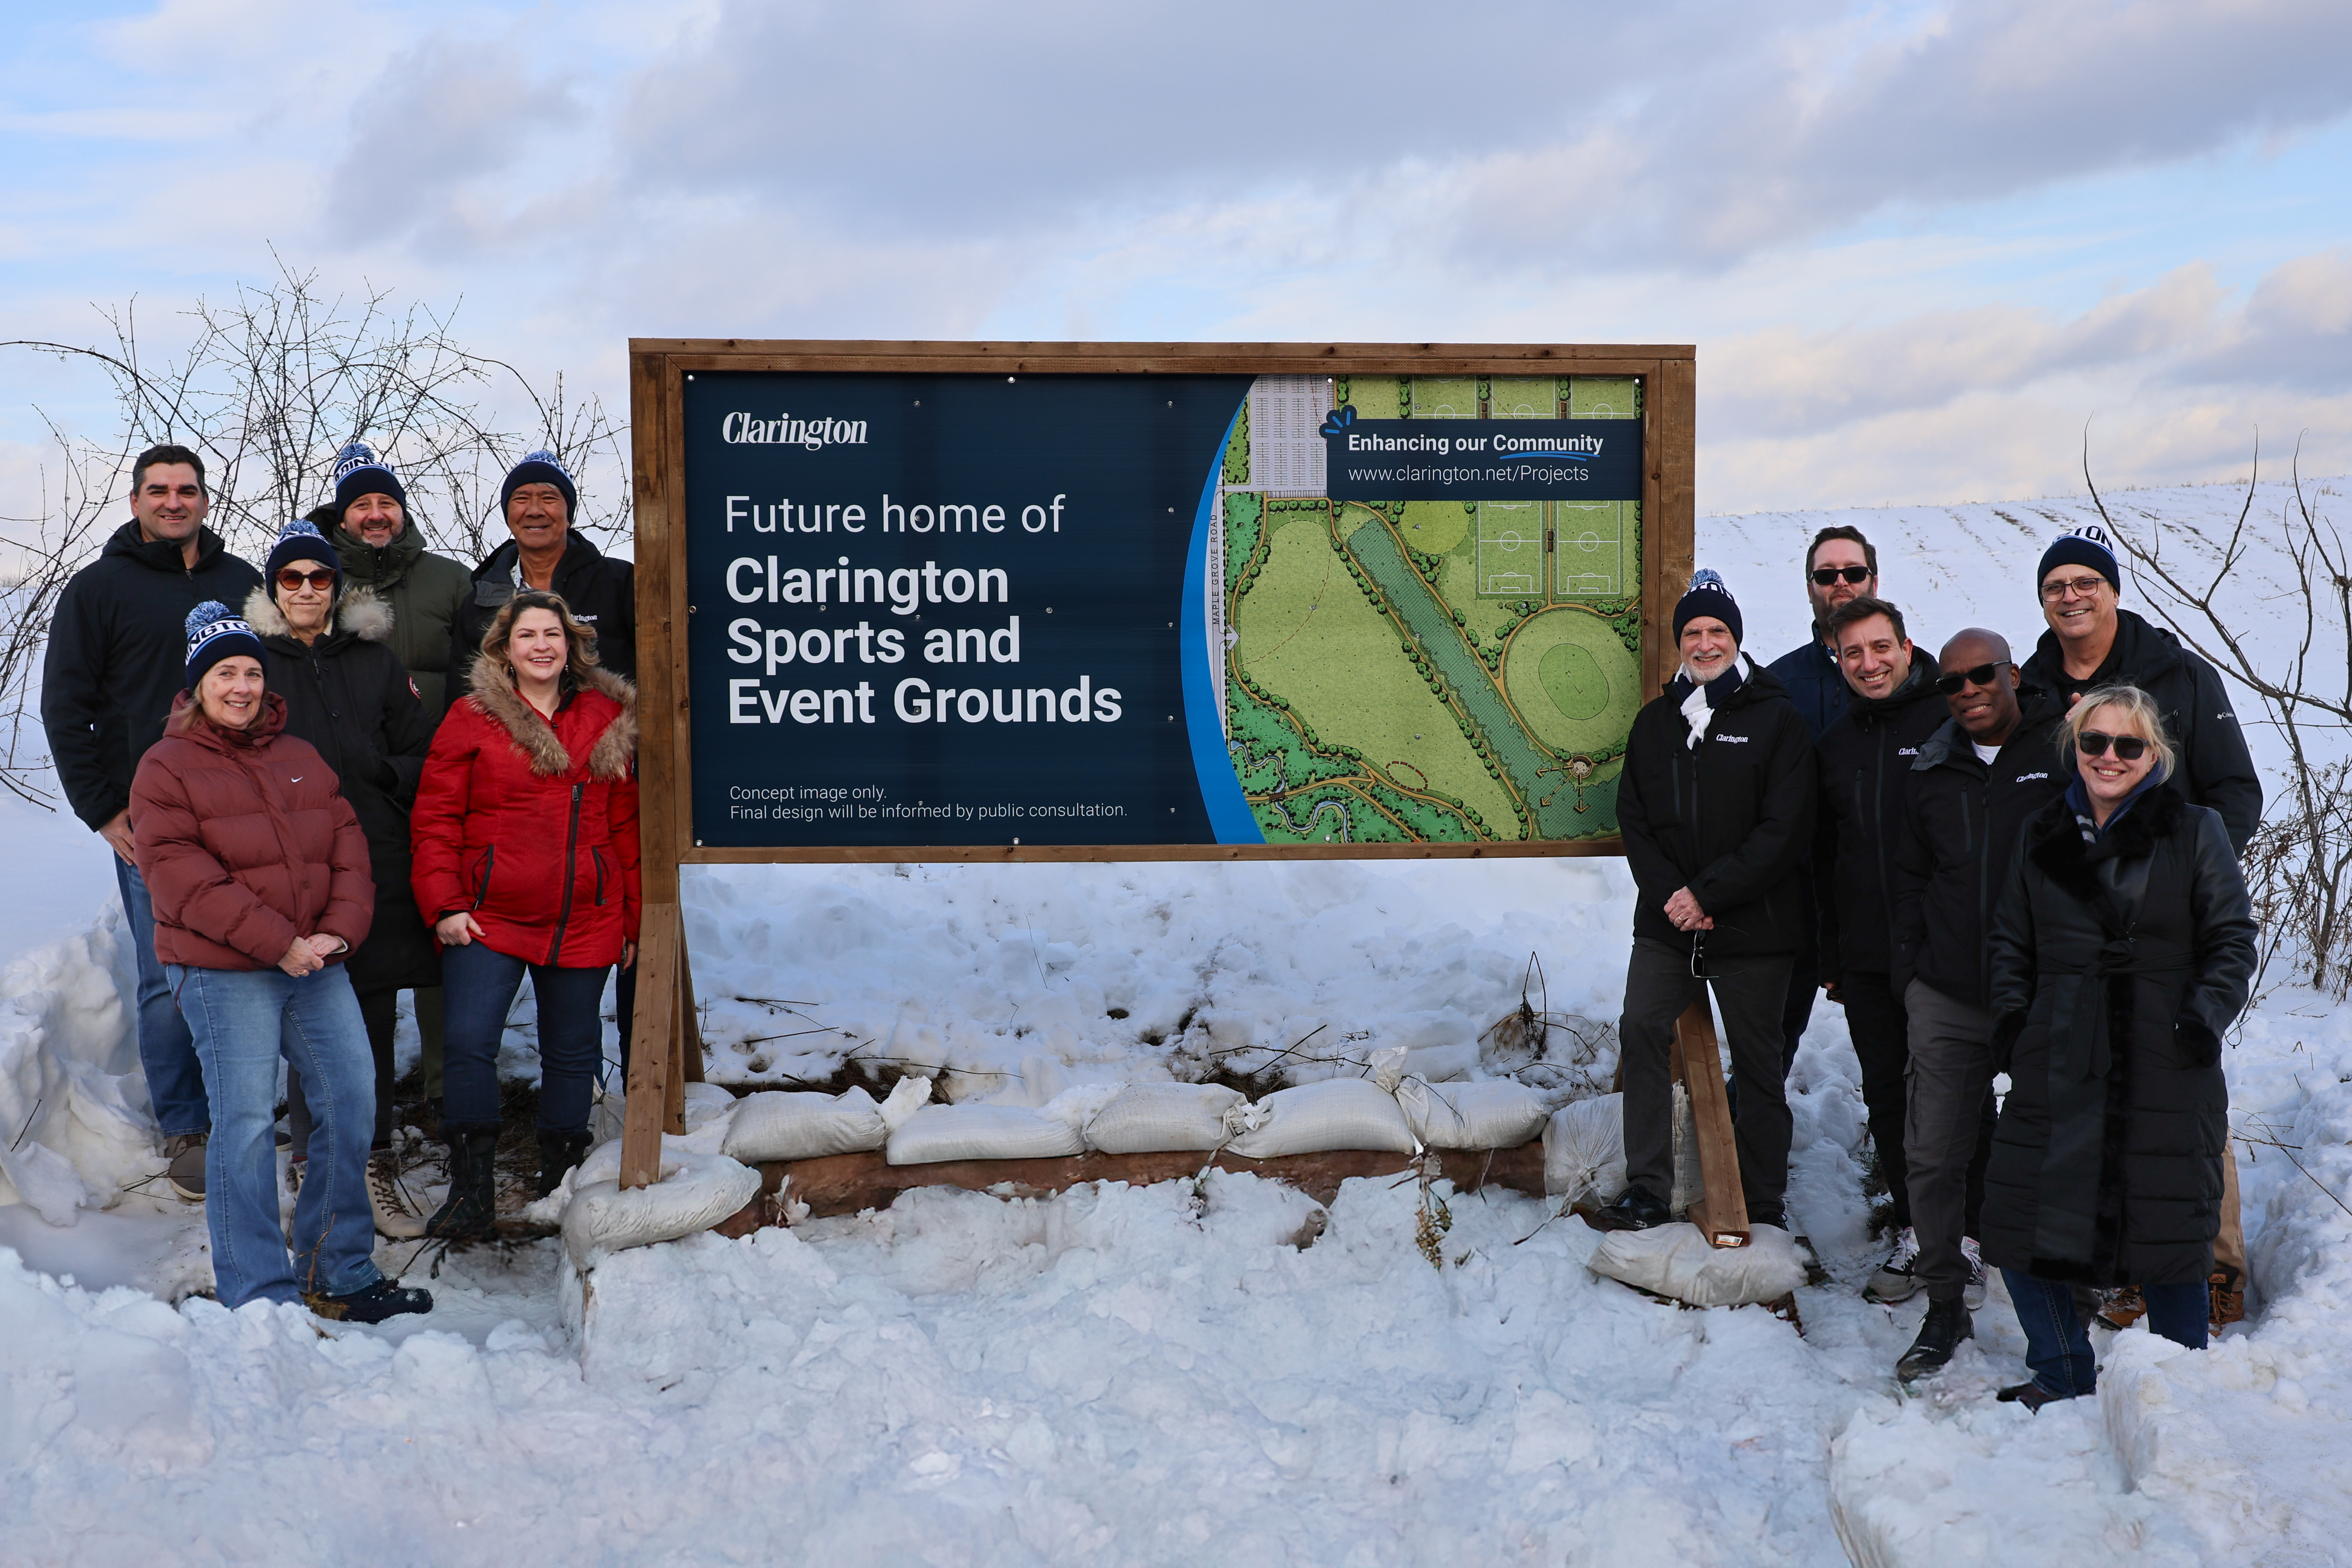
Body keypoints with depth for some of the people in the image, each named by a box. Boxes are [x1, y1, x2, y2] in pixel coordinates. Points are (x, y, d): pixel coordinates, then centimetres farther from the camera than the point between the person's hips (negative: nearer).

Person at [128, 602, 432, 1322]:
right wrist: (277, 943, -18)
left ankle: (340, 1274, 21)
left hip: (316, 964, 6)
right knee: (246, 1122, -6)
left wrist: (340, 929, -8)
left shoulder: (302, 757, 16)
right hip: (222, 973, -6)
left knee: (351, 1102, 6)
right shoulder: (166, 768, -2)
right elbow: (181, 877, -12)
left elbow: (347, 844, 10)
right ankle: (261, 1297, 2)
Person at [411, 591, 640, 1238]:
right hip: (488, 918, -2)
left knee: (571, 1050, 10)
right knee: (469, 1043, -9)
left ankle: (560, 1181, 23)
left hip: (584, 922, 2)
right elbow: (436, 817, 0)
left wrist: (631, 919, 8)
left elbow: (625, 824, 10)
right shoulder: (472, 717, 1)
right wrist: (444, 905, -9)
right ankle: (472, 1192, 1)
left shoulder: (608, 718, 7)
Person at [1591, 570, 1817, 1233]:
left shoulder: (1776, 719, -4)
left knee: (1758, 1064, 5)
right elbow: (1633, 818, 8)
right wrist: (1669, 893, -9)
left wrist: (1708, 893, -16)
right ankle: (1647, 1192, 2)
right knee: (1640, 1033, -6)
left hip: (1751, 927, -4)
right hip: (1666, 924, 4)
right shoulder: (1655, 721, 11)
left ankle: (1765, 1207, 16)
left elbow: (1785, 829, -11)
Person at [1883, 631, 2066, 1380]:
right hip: (1948, 1000, 3)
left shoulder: (2066, 755, -3)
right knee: (1934, 1156, 0)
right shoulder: (1932, 772, 9)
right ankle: (1947, 1304, 11)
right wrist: (1909, 974, 9)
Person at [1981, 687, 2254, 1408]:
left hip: (2166, 1068, -3)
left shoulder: (2194, 832, 2)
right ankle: (2061, 1374, 21)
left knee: (2168, 1233, 1)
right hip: (2057, 1063, 3)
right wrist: (2011, 1018, 5)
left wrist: (2206, 1016, -11)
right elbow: (2011, 944, 19)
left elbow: (2233, 941, 3)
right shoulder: (2042, 835, 12)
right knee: (2021, 1217, 2)